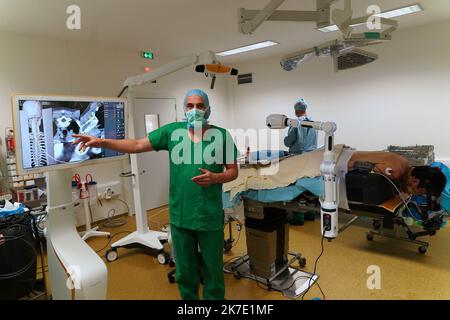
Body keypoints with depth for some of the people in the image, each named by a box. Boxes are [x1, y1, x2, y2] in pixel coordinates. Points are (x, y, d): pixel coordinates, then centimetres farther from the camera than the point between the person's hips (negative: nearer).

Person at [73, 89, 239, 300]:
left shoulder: (221, 135, -4)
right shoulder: (172, 131, 0)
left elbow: (233, 171, 1)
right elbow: (137, 145, -3)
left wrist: (215, 177, -19)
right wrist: (102, 142, -12)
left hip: (210, 217, -1)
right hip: (180, 216, 2)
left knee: (213, 269, 15)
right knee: (184, 271, 19)